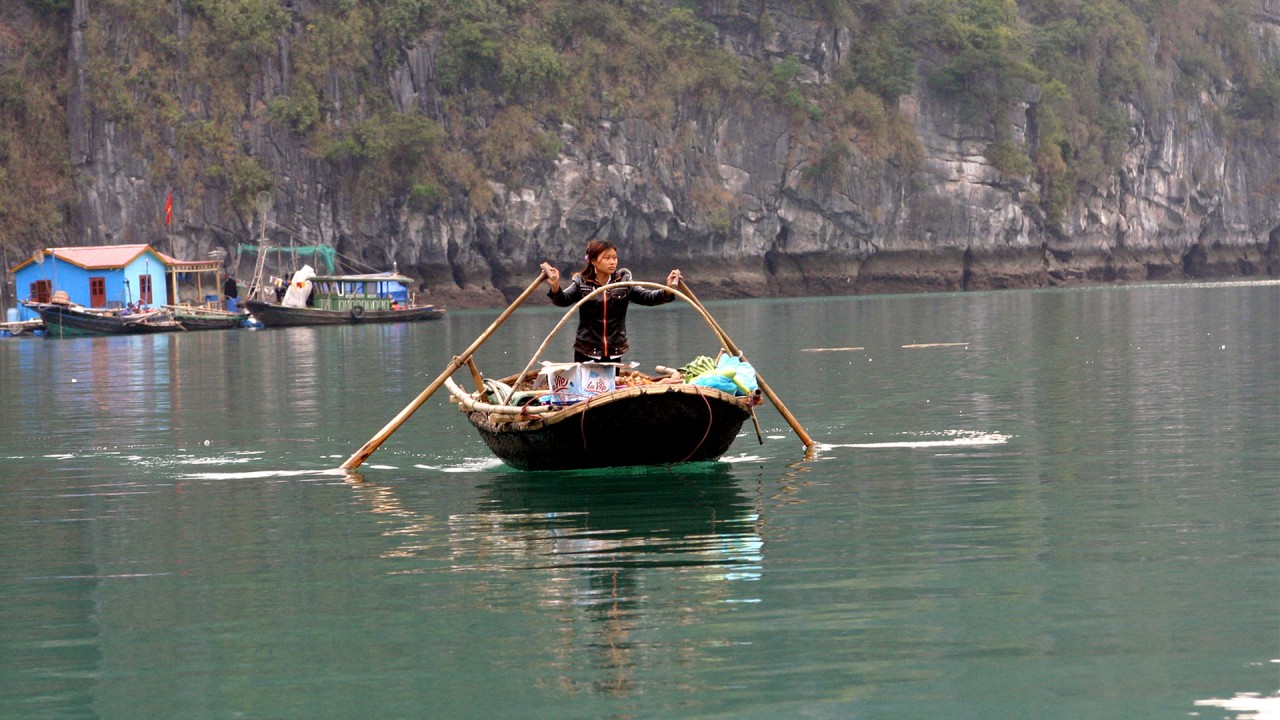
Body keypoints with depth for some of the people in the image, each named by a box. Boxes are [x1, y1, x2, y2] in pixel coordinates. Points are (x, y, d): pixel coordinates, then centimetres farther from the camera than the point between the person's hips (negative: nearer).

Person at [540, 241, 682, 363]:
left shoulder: (624, 282, 2)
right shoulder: (581, 283, -2)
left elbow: (648, 297, -6)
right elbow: (563, 300, -16)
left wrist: (667, 291, -26)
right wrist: (555, 287, -38)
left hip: (614, 354, 2)